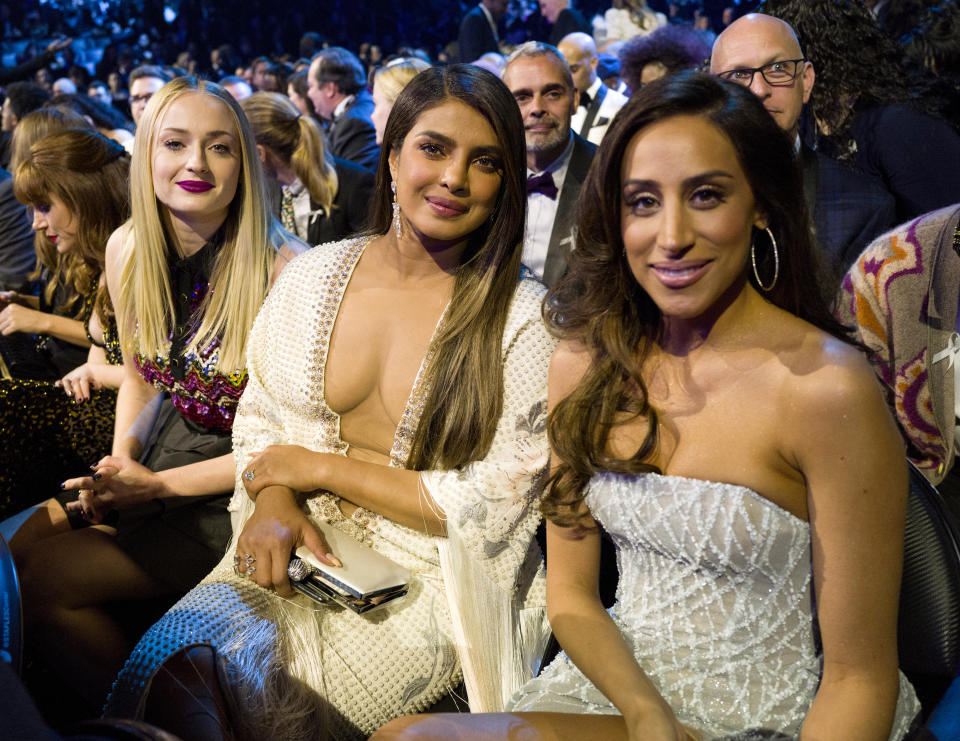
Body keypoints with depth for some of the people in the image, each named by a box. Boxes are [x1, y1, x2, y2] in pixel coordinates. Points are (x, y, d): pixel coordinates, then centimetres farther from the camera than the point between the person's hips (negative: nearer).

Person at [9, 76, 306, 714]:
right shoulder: (128, 250, -2)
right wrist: (121, 459, -3)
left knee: (45, 578, -14)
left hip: (243, 492, -7)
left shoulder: (283, 270, -24)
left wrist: (159, 485, -16)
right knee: (20, 544, -6)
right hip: (169, 445, 7)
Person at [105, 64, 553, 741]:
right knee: (168, 654, -23)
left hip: (435, 581, -4)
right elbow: (259, 420, 13)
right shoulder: (313, 277, 5)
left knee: (246, 684, -26)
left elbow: (492, 505, -11)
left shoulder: (524, 316, -9)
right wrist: (273, 501, -10)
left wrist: (321, 467, -9)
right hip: (300, 546, 4)